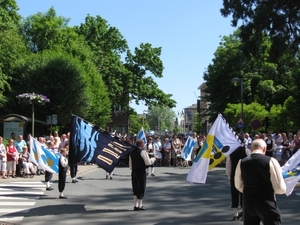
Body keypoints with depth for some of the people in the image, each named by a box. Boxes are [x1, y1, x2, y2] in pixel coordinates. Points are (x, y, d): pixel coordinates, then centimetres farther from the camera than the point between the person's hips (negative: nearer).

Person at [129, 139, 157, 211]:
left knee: (135, 189, 13)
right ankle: (139, 205, 7)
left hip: (134, 172, 7)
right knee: (141, 188, 2)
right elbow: (148, 162, -16)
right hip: (141, 172, -7)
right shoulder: (143, 152, -13)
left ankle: (136, 205, 15)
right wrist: (154, 158, -2)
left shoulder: (132, 152, 10)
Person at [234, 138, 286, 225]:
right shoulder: (271, 161, -9)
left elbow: (239, 186, 13)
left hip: (248, 202, 4)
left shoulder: (241, 163, 1)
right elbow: (280, 189, -9)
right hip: (267, 203, -4)